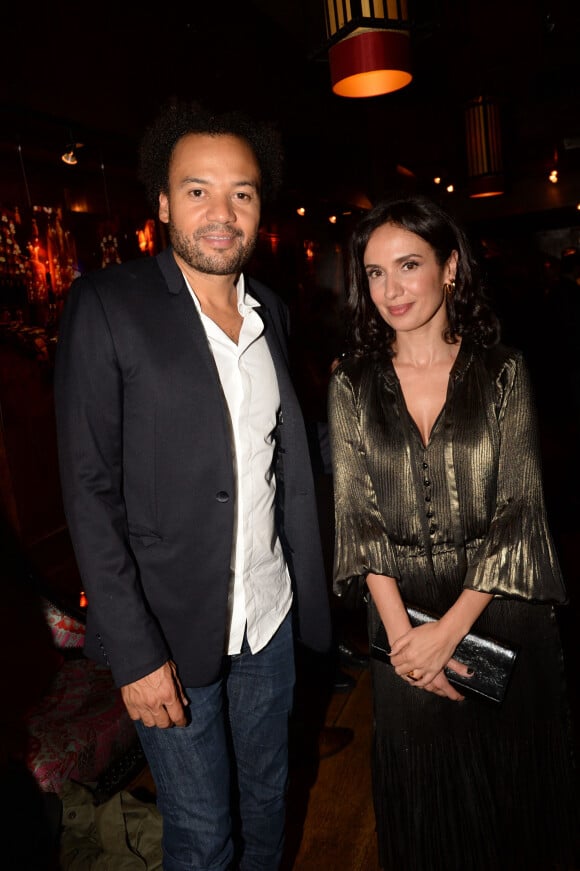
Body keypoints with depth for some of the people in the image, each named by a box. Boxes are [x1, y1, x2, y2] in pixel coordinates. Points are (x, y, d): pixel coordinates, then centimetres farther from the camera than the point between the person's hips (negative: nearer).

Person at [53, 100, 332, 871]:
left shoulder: (272, 314, 4)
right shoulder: (108, 306, -13)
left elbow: (286, 462, 9)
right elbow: (89, 489, -15)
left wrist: (305, 587, 6)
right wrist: (135, 654, -16)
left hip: (271, 618, 5)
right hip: (174, 632, -4)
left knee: (267, 802, 25)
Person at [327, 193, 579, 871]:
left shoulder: (503, 371, -4)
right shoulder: (352, 385, -2)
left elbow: (519, 510, -9)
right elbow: (356, 517, -5)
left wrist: (452, 627, -16)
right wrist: (402, 631, -15)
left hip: (500, 610, 0)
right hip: (403, 613, 1)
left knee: (516, 787, 19)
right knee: (424, 796, 20)